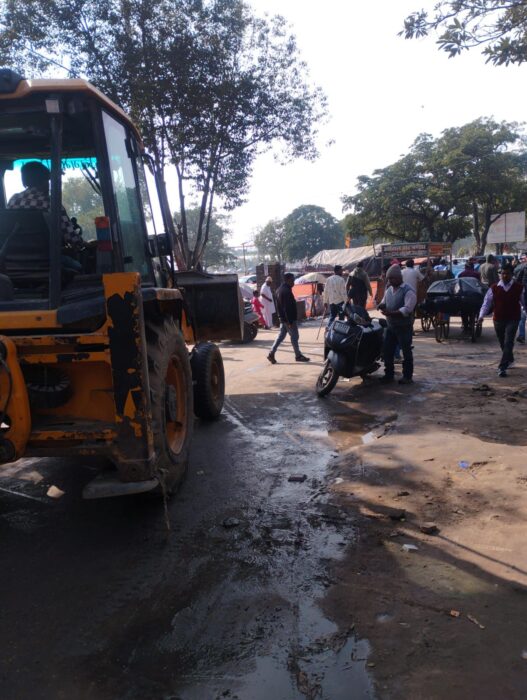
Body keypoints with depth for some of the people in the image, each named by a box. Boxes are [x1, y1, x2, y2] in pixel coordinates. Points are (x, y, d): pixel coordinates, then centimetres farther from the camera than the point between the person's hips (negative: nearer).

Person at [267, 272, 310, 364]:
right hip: (289, 318, -10)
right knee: (294, 337, 1)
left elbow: (278, 305, 18)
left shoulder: (279, 289, 12)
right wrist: (290, 321, -23)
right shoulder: (286, 291, -20)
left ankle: (271, 354, 7)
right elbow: (287, 307, -24)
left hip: (283, 318, 10)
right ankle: (298, 356, 10)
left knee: (281, 335, 12)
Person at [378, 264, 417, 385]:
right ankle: (389, 374, 22)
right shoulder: (389, 290, 11)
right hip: (390, 326, 7)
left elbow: (407, 309, -23)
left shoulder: (408, 291, -14)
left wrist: (390, 313, -27)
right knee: (386, 351, 9)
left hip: (404, 327, -7)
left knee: (406, 351, 4)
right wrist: (382, 306, -6)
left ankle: (408, 376, 14)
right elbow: (384, 302, 19)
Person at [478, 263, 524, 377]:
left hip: (513, 319, -2)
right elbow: (486, 303, -3)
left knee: (508, 343, -12)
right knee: (502, 343, 15)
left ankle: (502, 368, -13)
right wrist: (482, 315, -15)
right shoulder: (494, 288, -2)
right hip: (498, 320, 2)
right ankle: (510, 360, 42)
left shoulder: (519, 288, -1)